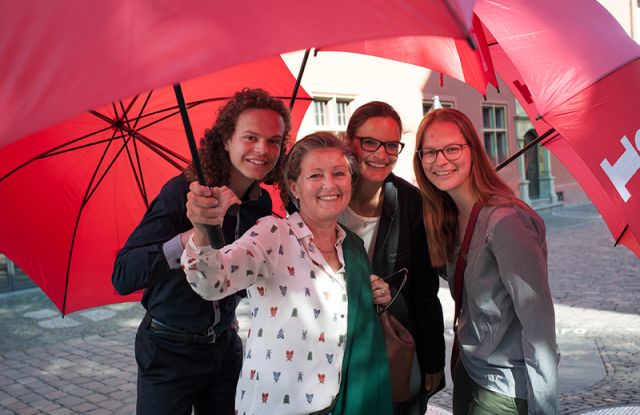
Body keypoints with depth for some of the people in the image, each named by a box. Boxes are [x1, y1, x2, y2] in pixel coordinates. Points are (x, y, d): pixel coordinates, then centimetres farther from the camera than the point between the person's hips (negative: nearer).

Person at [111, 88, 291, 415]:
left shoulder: (262, 202, -3)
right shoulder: (184, 192, -21)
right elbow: (122, 277, -30)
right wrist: (187, 239, -44)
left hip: (224, 347, 5)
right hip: (170, 351, -5)